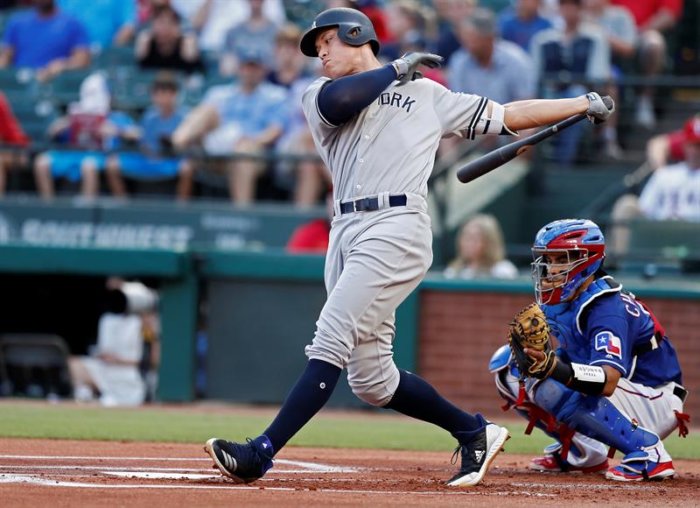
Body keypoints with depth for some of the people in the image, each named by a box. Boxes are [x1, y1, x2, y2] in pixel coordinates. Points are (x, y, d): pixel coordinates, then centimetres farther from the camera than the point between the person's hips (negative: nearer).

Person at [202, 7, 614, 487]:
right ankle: (474, 431, 19)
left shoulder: (429, 96, 18)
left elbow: (507, 115, 21)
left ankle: (261, 453, -20)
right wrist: (397, 69, 7)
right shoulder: (321, 95, 20)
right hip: (346, 232, 5)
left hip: (395, 229, -5)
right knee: (371, 379, 3)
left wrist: (582, 103, 17)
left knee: (329, 346, -16)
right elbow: (338, 101, -5)